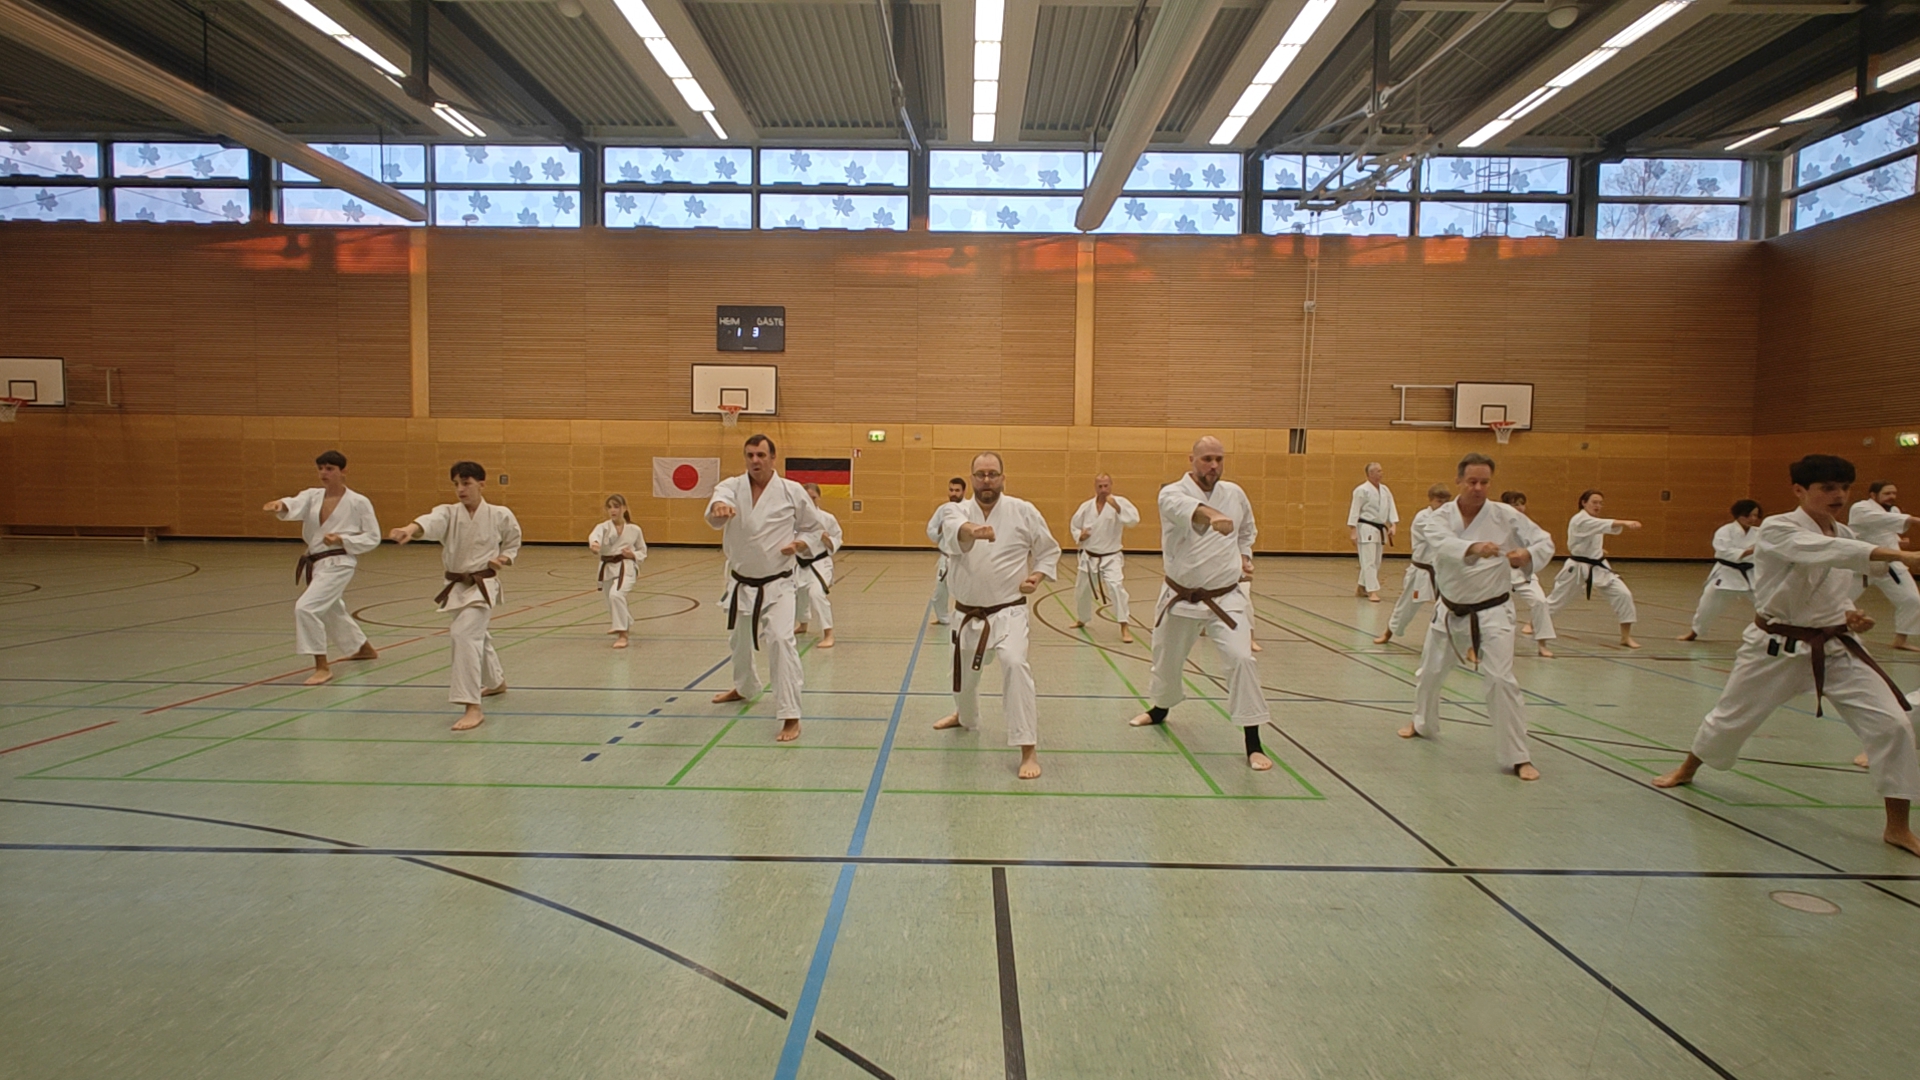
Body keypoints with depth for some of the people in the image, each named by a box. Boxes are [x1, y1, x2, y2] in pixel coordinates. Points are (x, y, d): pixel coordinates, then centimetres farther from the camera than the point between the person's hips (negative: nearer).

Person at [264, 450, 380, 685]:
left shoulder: (358, 502, -9)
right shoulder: (313, 496, 4)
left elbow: (373, 538, -6)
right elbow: (296, 505, -19)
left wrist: (342, 540, -20)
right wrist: (281, 505, -42)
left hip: (338, 565, -8)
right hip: (317, 564, 8)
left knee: (306, 608, -22)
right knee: (332, 612, 25)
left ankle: (322, 666, -12)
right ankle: (364, 649, 49)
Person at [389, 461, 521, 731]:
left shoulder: (500, 515, -8)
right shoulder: (448, 513, -5)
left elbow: (513, 543, 11)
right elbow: (431, 521, -30)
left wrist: (504, 559, -11)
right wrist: (411, 529, -53)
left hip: (483, 586, -5)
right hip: (456, 587, 5)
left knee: (464, 634, -24)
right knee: (477, 636, 23)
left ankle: (473, 707, -23)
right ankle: (497, 682, 51)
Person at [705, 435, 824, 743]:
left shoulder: (792, 491, -6)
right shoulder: (732, 486, -5)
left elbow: (813, 527, 6)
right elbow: (721, 497, -30)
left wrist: (799, 545, -15)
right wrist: (718, 507, -55)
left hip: (776, 584, -4)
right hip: (741, 583, 4)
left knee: (781, 640, -22)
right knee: (740, 640, 23)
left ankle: (790, 717, -18)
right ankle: (745, 687, 54)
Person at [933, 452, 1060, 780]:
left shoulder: (1023, 511, -6)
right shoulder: (960, 511, -5)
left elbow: (1049, 551, 8)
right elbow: (950, 528, -32)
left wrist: (1036, 577, -11)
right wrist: (971, 530, -56)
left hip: (1007, 613, -3)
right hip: (967, 614, 3)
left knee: (1015, 664, -27)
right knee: (962, 672, 21)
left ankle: (1028, 751, -21)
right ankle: (965, 716, 57)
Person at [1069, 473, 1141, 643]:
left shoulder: (1119, 502, -12)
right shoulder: (1086, 506, -1)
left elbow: (1134, 520, -26)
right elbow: (1074, 524, 13)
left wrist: (1117, 507, -37)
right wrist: (1079, 535, -8)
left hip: (1111, 558, -4)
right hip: (1089, 557, 4)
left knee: (1116, 587, -25)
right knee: (1082, 590, 18)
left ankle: (1124, 627, -18)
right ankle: (1082, 619, 46)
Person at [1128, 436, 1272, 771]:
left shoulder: (1235, 493, 1)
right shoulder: (1172, 493, -12)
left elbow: (1247, 531, 23)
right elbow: (1186, 509, -40)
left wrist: (1244, 555, 5)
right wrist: (1212, 515, -60)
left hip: (1225, 599, 1)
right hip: (1180, 598, 0)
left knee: (1241, 658, -18)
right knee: (1166, 659, 18)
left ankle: (1253, 744, -8)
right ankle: (1159, 710, 50)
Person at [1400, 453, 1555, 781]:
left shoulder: (1506, 516, -10)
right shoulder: (1440, 517, -9)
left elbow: (1544, 541, -7)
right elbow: (1442, 544, -31)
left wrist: (1528, 555, -31)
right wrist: (1474, 548, -52)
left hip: (1492, 612, -3)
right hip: (1451, 612, 3)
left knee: (1501, 679, -16)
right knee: (1430, 673, 19)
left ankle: (1518, 757, -5)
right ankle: (1424, 724, 48)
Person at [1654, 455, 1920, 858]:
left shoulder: (1846, 536, 5)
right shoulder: (1775, 530, -16)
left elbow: (1838, 592, 19)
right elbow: (1822, 551, -37)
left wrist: (1850, 613, -4)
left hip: (1836, 649, 4)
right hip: (1777, 649, -4)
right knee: (1731, 717, 11)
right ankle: (1686, 771, 41)